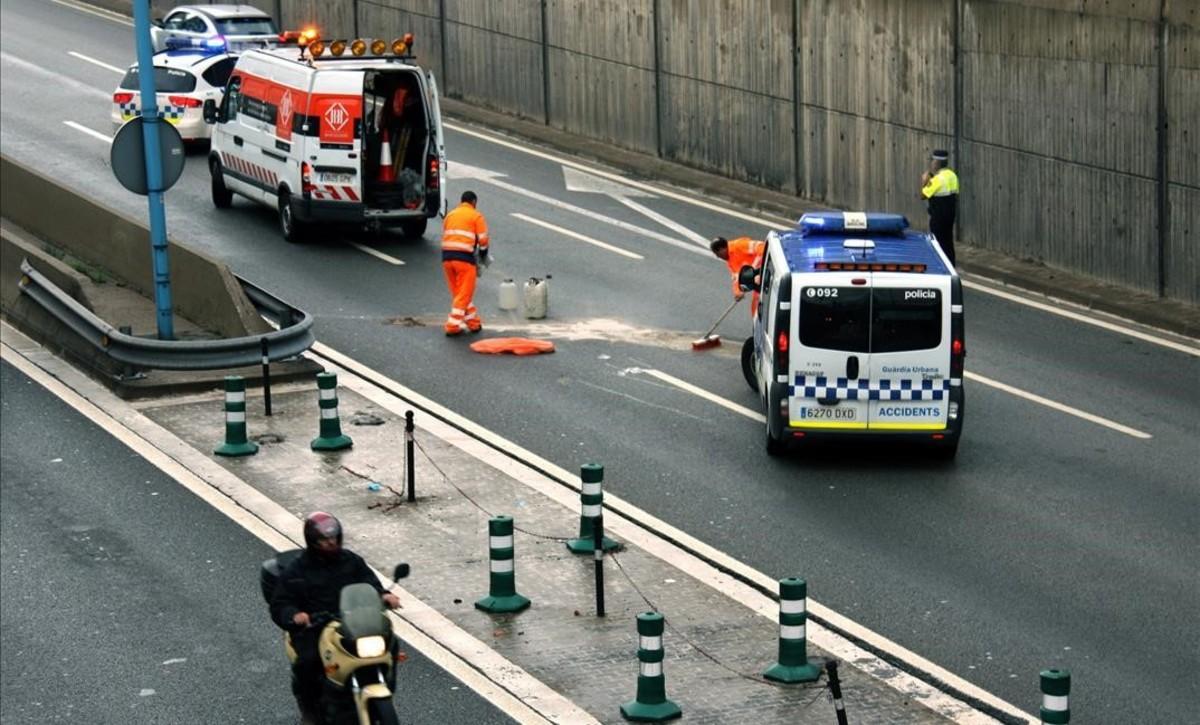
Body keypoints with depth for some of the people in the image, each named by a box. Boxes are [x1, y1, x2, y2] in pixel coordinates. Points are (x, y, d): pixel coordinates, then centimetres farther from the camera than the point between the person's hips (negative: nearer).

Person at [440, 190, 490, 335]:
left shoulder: (450, 215, 20)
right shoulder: (476, 216, 4)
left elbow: (444, 236, 18)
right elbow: (482, 240, 1)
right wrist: (483, 257, 17)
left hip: (446, 255, 6)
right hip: (465, 258, -6)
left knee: (458, 293, 16)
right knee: (464, 294, 1)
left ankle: (474, 322, 23)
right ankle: (452, 326, -4)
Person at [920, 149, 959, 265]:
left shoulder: (938, 178, -20)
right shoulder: (952, 175, 7)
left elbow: (923, 195, -14)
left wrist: (924, 182, -4)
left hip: (938, 215, -9)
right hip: (950, 212, 9)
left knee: (939, 243, -2)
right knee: (948, 242, 15)